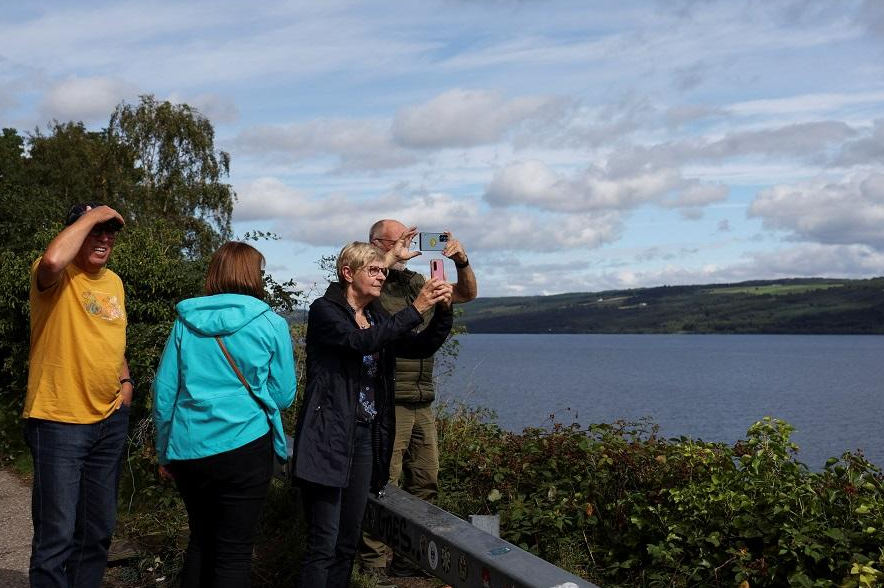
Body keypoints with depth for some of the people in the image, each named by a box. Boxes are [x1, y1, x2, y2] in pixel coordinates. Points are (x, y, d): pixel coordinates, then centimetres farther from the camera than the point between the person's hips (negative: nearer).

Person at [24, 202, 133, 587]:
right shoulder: (58, 276, -11)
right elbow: (52, 260, -37)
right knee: (58, 534, -4)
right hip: (59, 422, -7)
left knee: (98, 529, 17)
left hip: (110, 419, 7)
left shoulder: (113, 281, 11)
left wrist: (125, 380, 9)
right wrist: (90, 216, -23)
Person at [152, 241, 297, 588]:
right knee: (234, 551, 6)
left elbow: (163, 393, 3)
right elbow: (283, 396, 0)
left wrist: (164, 453, 14)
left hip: (189, 451, 4)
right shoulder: (271, 324, -4)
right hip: (244, 446, -3)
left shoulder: (186, 321, 2)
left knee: (200, 540, 21)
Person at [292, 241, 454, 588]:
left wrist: (443, 311, -10)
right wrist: (416, 308, -25)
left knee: (349, 540, 12)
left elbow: (422, 347, 6)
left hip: (366, 436, 7)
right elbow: (361, 342, -25)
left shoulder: (377, 317, 14)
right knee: (323, 545, -7)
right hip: (329, 438, -7)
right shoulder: (325, 310, -7)